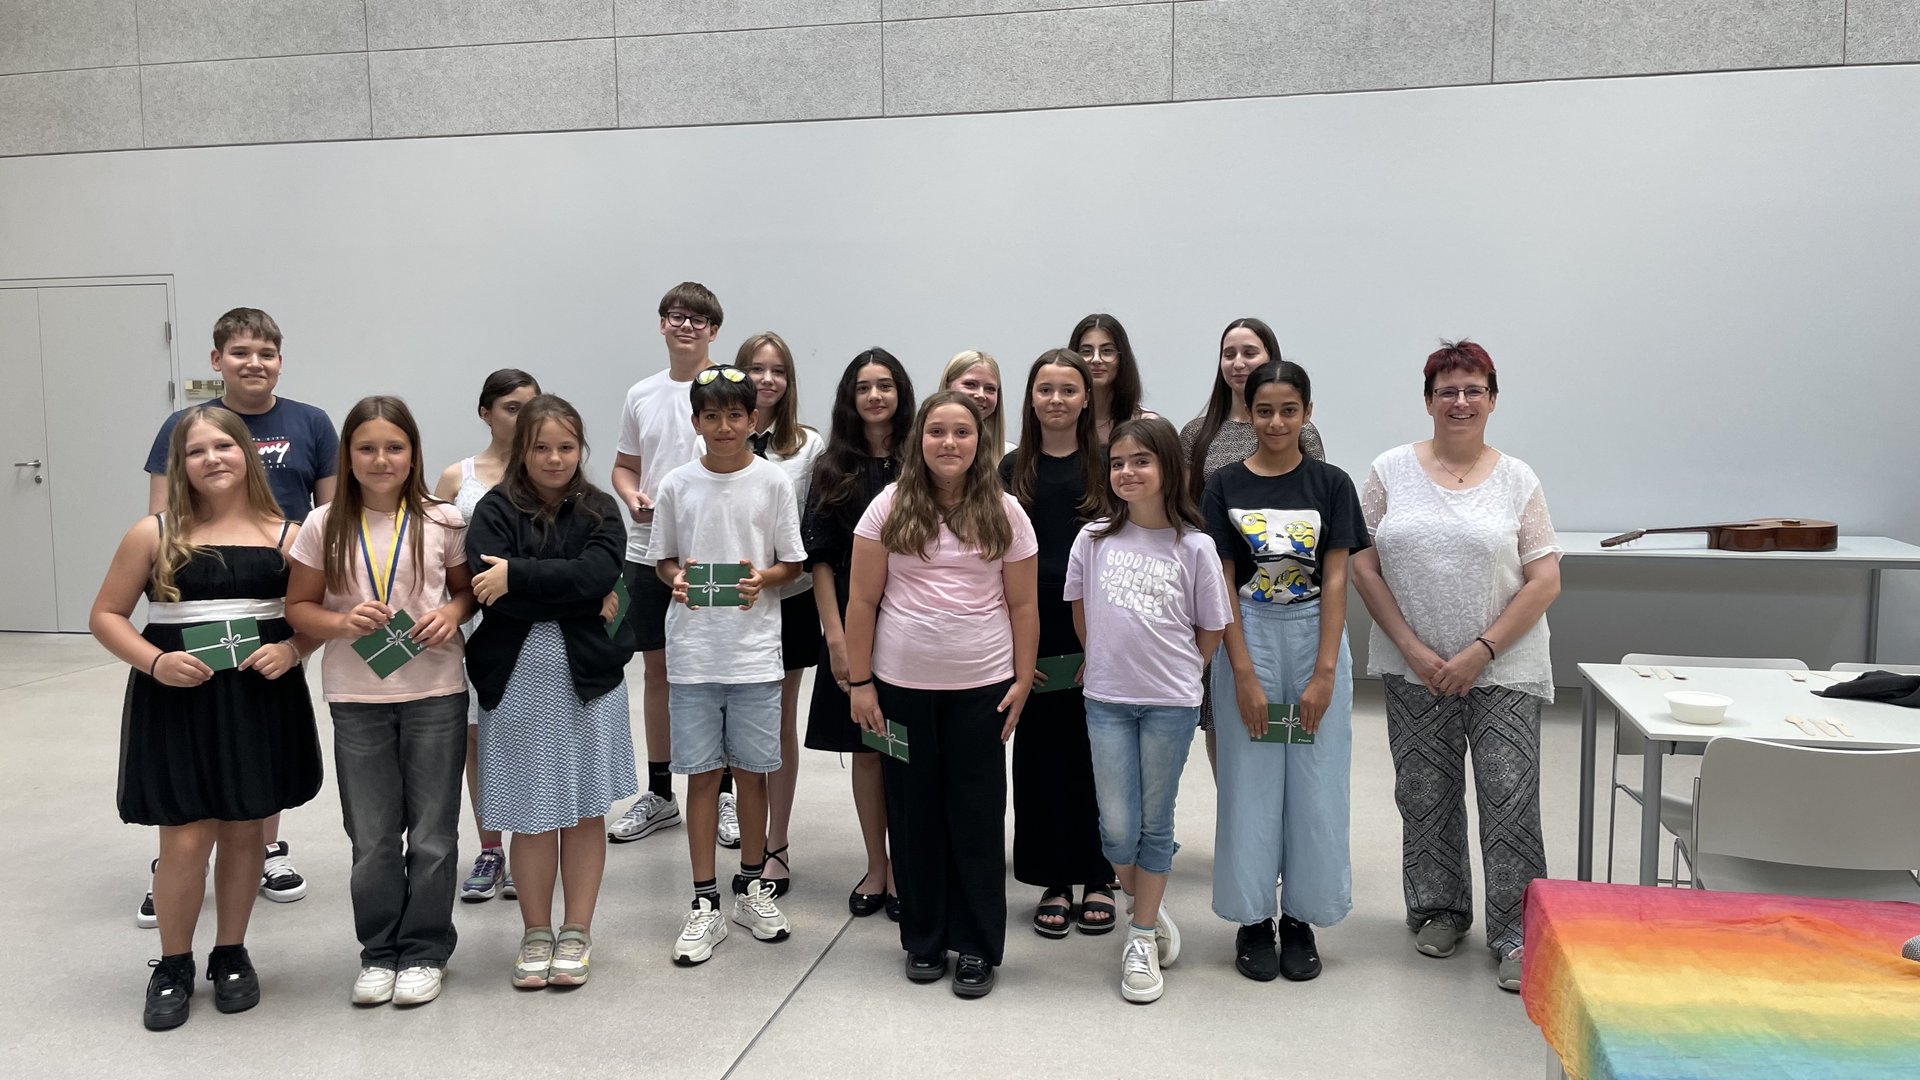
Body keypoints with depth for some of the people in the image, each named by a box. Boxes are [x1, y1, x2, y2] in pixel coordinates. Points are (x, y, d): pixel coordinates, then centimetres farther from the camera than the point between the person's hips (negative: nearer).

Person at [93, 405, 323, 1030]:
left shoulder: (284, 534, 0)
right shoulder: (154, 535, -1)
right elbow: (105, 615, 3)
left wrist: (290, 651, -13)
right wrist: (154, 661, -13)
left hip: (260, 703, 1)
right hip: (177, 704, -1)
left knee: (244, 832, 11)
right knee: (185, 840, -1)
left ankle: (231, 954, 29)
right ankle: (173, 966, 21)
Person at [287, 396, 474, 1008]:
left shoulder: (442, 522, -2)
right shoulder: (325, 526, -1)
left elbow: (468, 587, 9)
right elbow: (298, 606, 4)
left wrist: (452, 613, -12)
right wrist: (342, 622, -15)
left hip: (435, 694, -1)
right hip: (357, 701, 1)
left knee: (432, 835, 8)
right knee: (372, 839, 10)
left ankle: (424, 952, 24)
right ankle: (379, 952, 27)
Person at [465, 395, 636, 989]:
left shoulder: (599, 511, 4)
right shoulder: (496, 510, 0)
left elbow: (598, 575, -14)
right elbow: (492, 593, -15)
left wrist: (518, 575, -17)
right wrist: (580, 599, -12)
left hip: (588, 679, 1)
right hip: (518, 680, -1)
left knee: (585, 811, 8)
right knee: (532, 817, 7)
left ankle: (576, 934, 22)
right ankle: (536, 933, 24)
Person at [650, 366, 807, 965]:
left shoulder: (774, 481, 0)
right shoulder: (676, 486, 2)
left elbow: (793, 562, 4)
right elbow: (662, 559, 11)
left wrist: (764, 579, -16)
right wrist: (677, 579, -11)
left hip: (754, 650, 0)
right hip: (692, 650, 1)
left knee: (752, 769, 8)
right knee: (701, 772, 5)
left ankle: (752, 885, 26)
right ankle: (705, 903, 14)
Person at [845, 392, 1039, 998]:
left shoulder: (1004, 513, 1)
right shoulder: (890, 507, 0)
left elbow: (1023, 606, 4)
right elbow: (862, 601, 0)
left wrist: (1023, 680, -2)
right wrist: (859, 682, -3)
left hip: (982, 688, 0)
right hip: (902, 686, 0)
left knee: (978, 816, 5)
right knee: (914, 813, 10)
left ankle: (977, 947, 18)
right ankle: (923, 939, 25)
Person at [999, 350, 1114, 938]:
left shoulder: (1108, 467, 2)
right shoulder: (1013, 470, 5)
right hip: (1033, 635, 1)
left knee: (1094, 755, 5)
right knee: (1042, 755, 6)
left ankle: (1098, 878, 19)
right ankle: (1054, 882, 18)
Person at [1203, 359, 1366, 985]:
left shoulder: (1330, 485, 0)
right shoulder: (1226, 486, -1)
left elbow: (1335, 581, -3)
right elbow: (1222, 584, -4)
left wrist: (1323, 672, -10)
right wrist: (1244, 674, -10)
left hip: (1316, 639, 1)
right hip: (1248, 637, 0)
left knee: (1315, 786, 5)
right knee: (1250, 786, 5)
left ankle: (1301, 919, 20)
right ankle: (1253, 921, 18)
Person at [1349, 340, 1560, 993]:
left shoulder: (1517, 481, 2)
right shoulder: (1391, 472, 2)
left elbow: (1545, 581, -2)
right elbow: (1364, 566, 0)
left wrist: (1481, 651, -11)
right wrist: (1412, 648, -8)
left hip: (1503, 670, -1)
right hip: (1415, 669, 1)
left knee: (1510, 799, -5)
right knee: (1425, 797, 10)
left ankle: (1517, 936, 8)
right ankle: (1439, 911, 29)